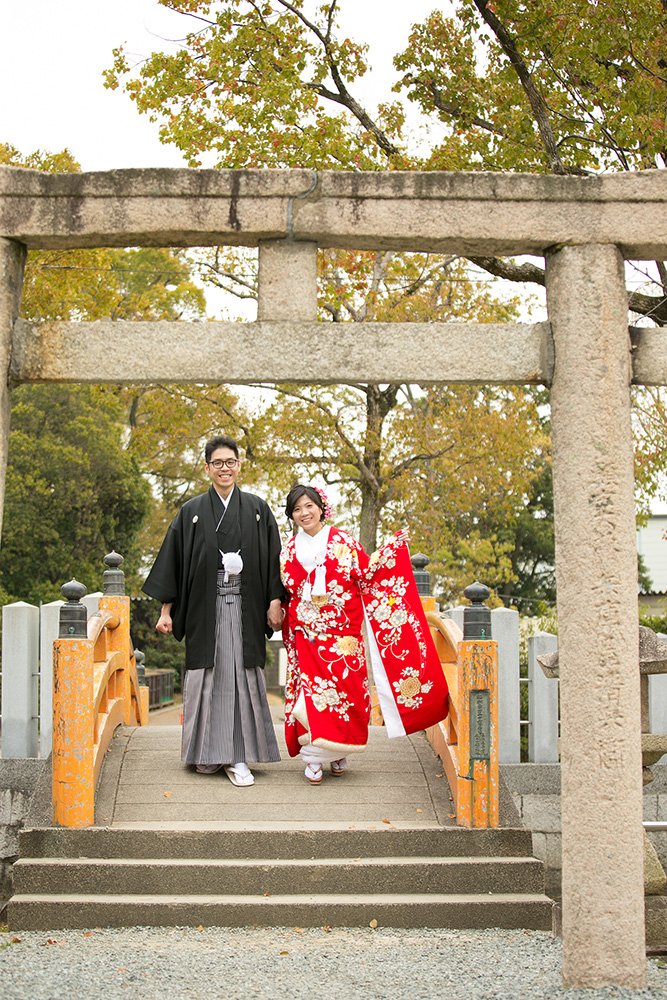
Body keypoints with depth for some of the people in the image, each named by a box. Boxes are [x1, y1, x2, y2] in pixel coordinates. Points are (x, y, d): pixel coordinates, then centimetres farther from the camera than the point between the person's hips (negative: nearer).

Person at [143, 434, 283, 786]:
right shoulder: (191, 512, 6)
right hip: (205, 605, 0)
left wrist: (275, 600, -3)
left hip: (244, 606, 0)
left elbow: (272, 559, 6)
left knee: (241, 674, -2)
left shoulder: (257, 509, 7)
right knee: (208, 674, 2)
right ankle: (209, 753, 13)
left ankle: (237, 757, -1)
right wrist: (166, 610, 2)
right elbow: (173, 560, 6)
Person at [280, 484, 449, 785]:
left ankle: (339, 754, 15)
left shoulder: (342, 541, 3)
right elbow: (285, 592, 15)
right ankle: (314, 759, 0)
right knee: (313, 690, -6)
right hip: (309, 635, 1)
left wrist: (392, 549, -6)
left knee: (346, 687, -1)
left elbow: (366, 572, 1)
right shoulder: (290, 551, 10)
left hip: (344, 633, -1)